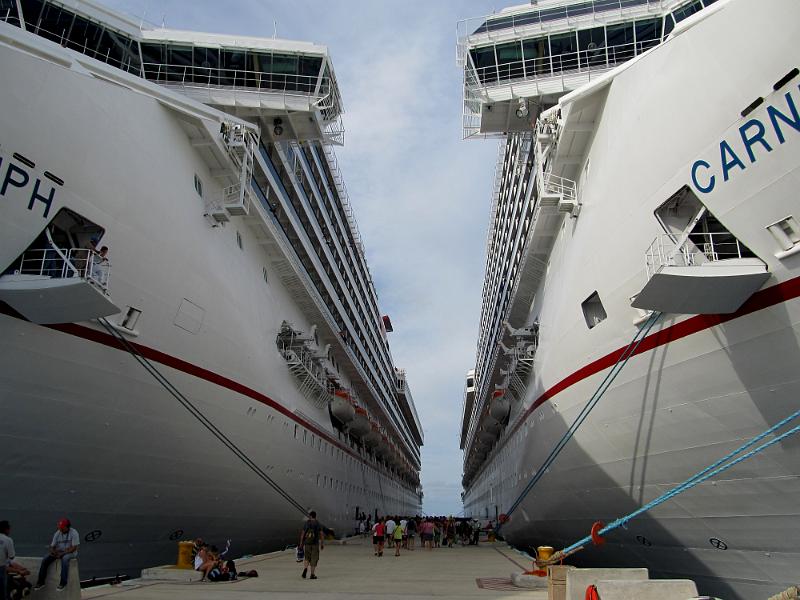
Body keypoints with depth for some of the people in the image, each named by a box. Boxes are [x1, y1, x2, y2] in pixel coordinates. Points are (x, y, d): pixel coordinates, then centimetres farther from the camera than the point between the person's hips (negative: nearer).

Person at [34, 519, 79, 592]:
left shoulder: (74, 533, -13)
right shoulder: (57, 533, 3)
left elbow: (74, 548, -16)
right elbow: (52, 546, 7)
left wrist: (62, 553, -23)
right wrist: (52, 551, -17)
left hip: (70, 552, -6)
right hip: (58, 552, 6)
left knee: (64, 559, -37)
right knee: (45, 560, -15)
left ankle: (63, 583, -30)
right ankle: (41, 582, -5)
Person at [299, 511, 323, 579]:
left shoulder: (306, 523, -1)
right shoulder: (318, 524, -2)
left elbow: (302, 534, -1)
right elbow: (321, 534, -3)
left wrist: (301, 543, 6)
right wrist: (322, 544, 4)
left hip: (307, 543, 1)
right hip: (315, 543, -1)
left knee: (307, 558, 17)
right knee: (314, 559, 8)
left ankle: (305, 569, -8)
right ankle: (312, 574, 6)